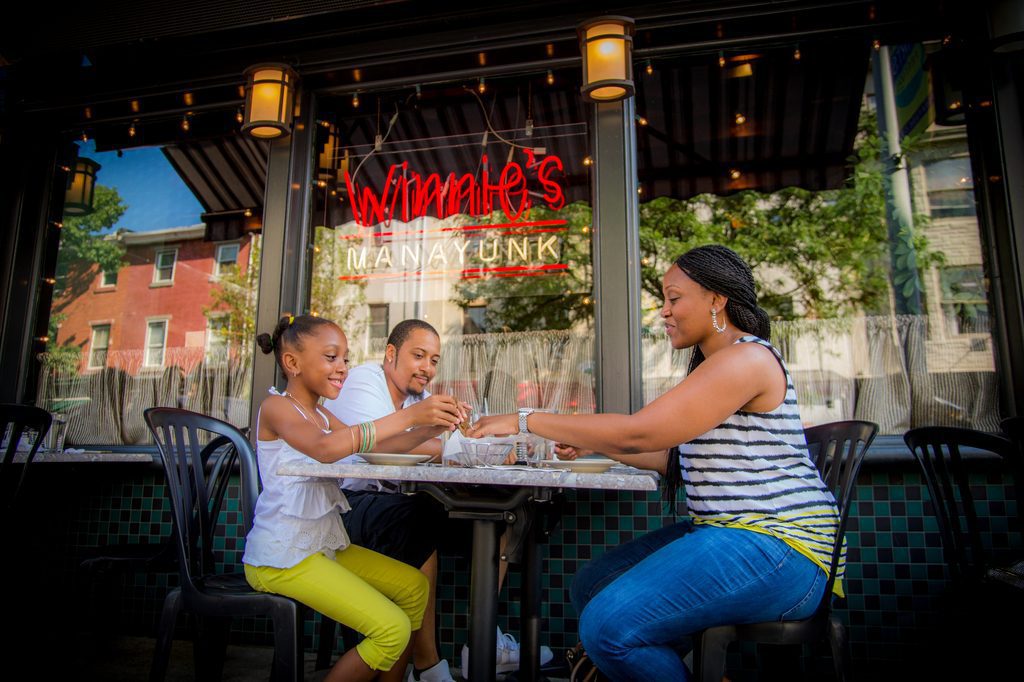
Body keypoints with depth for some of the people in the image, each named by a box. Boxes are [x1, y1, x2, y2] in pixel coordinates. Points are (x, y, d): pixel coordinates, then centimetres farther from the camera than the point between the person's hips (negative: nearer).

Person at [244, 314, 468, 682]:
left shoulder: (321, 414, 15)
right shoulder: (276, 407, -12)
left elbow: (371, 448, 4)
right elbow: (324, 448, -33)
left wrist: (430, 428, -12)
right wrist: (409, 415, -37)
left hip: (324, 543, 9)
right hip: (281, 556, -9)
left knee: (414, 586, 10)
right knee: (393, 630, -15)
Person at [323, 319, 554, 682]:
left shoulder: (419, 395, 16)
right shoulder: (362, 381, -9)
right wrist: (446, 447, -25)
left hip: (404, 504, 9)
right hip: (352, 502, -8)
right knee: (417, 521, -37)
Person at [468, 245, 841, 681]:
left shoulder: (747, 358, -15)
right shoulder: (714, 364, 19)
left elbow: (637, 432, -22)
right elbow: (678, 457, 19)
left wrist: (527, 421, -16)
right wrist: (591, 445, 12)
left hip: (774, 546, -10)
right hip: (725, 532, 10)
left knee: (609, 625, -22)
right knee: (590, 588, 5)